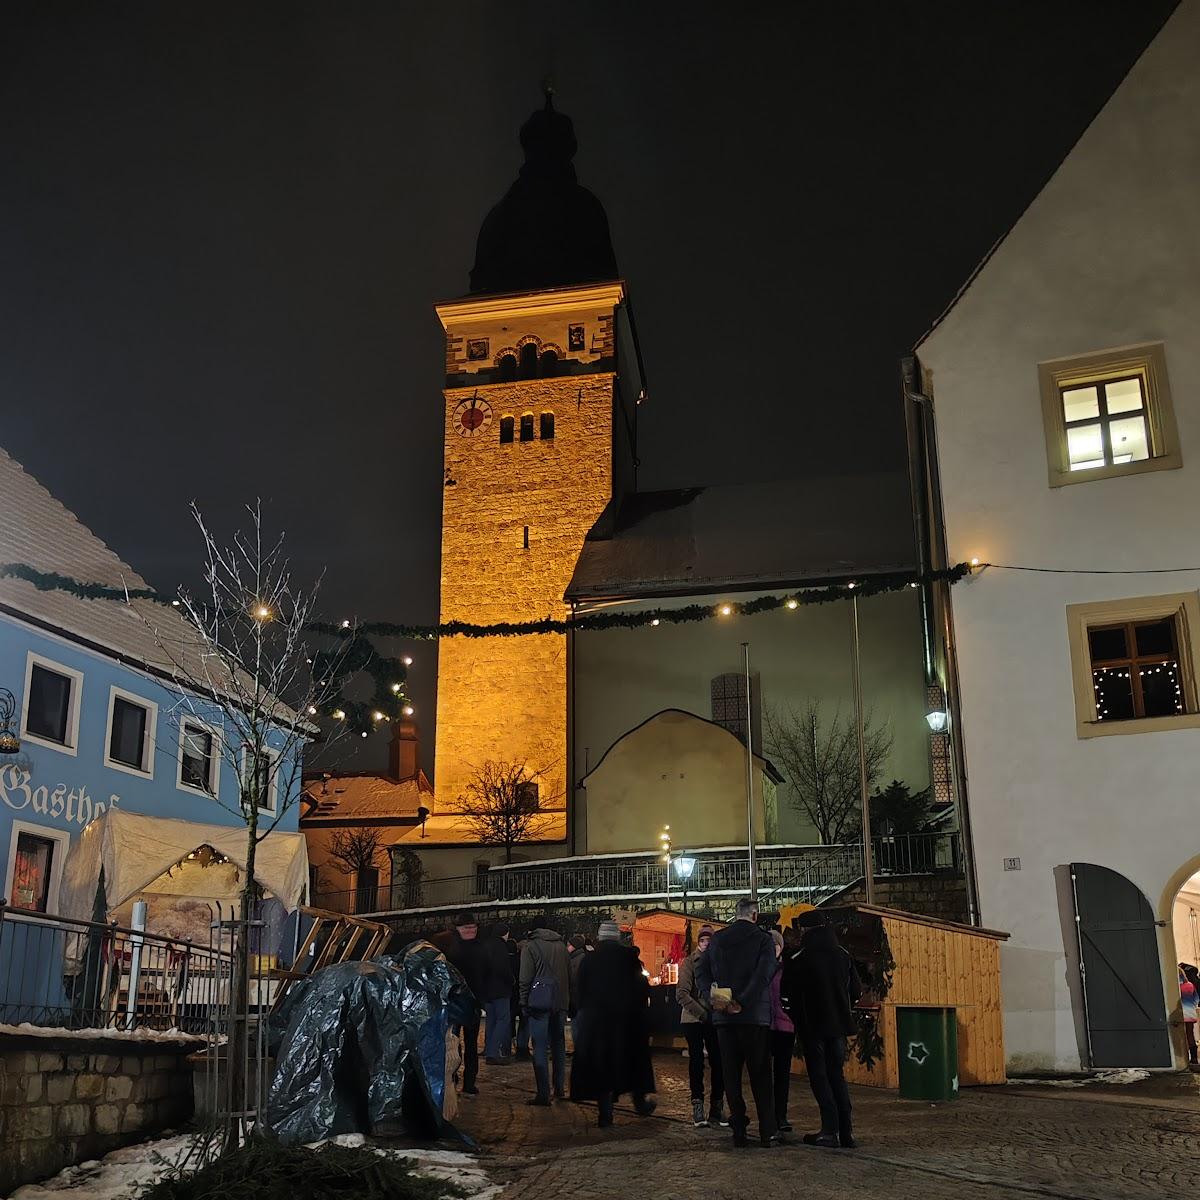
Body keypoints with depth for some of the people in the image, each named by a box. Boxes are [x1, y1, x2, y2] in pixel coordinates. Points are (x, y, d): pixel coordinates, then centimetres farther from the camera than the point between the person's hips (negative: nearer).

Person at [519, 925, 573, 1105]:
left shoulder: (530, 947, -3)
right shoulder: (561, 945, 13)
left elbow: (525, 979, -9)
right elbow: (569, 975, 12)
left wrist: (524, 1004, -3)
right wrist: (568, 1001, 14)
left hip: (540, 1002, -5)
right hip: (561, 1003, 5)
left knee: (540, 1049, -2)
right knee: (558, 1045, 17)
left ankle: (543, 1095, -5)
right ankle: (560, 1089, 21)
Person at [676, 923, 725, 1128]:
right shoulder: (689, 962, -1)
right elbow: (682, 994, -7)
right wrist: (702, 1013, -14)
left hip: (715, 1021, 3)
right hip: (693, 1020, -3)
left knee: (718, 1063, 1)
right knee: (696, 1063, -1)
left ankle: (716, 1109, 9)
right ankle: (698, 1108, 4)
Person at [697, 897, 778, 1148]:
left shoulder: (717, 939, 9)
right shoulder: (762, 939, -4)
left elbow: (701, 970, 4)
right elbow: (763, 975, -17)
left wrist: (712, 996, -4)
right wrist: (742, 1002, -17)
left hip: (724, 1017, 3)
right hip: (754, 1016, -3)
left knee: (731, 1075, 8)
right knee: (760, 1076, 5)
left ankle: (739, 1131, 8)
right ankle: (767, 1132, 5)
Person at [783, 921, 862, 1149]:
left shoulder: (798, 961, -11)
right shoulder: (843, 956, 2)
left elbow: (785, 992, -7)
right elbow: (856, 990, 6)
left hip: (812, 1025, -4)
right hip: (839, 1024, 4)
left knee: (819, 1076, 4)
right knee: (837, 1075, 13)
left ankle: (830, 1131, -3)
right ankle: (846, 1132, 8)